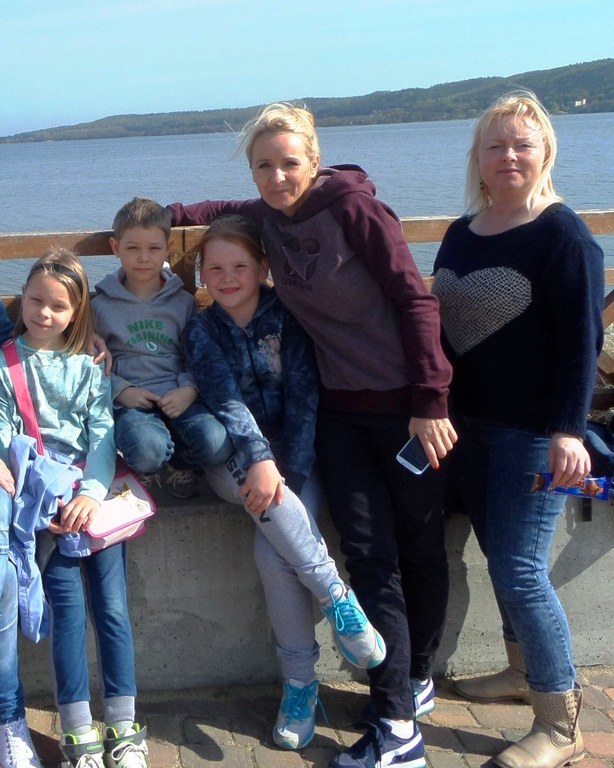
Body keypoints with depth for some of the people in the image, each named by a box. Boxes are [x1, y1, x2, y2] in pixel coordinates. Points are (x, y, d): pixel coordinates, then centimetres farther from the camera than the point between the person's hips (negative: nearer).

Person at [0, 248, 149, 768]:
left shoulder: (90, 366, 12)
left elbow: (102, 433, 1)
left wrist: (92, 492, -15)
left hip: (91, 490, 1)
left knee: (112, 605, -8)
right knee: (67, 605, -14)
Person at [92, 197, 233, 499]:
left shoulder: (183, 302, 10)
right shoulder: (102, 306, 6)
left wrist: (189, 389, -11)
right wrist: (121, 391, -10)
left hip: (179, 397, 2)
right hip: (130, 401, -2)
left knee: (217, 443, -28)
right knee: (146, 449, -36)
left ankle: (182, 464, 9)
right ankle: (145, 470, 4)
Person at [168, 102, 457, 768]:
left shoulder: (352, 206, -11)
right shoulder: (267, 216, 7)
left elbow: (414, 299, -14)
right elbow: (224, 210, 32)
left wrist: (430, 401, -19)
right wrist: (165, 215, 18)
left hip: (404, 404, -4)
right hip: (339, 408, 5)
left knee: (421, 549, 8)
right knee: (370, 558, -1)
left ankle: (417, 676, 26)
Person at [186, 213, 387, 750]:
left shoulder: (287, 316, -1)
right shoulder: (203, 331, 3)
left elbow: (304, 398, -10)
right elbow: (225, 398, -14)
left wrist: (289, 476, -23)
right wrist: (258, 459, -32)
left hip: (293, 453, -1)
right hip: (234, 459, 1)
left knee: (273, 550, -27)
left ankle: (300, 680, -13)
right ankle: (335, 593, -23)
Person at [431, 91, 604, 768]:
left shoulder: (563, 235, -10)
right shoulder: (460, 234, 11)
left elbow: (581, 340, -14)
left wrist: (568, 430, -19)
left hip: (534, 430, -7)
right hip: (470, 423, 7)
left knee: (518, 567, -8)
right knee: (502, 558, 15)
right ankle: (525, 670, 34)